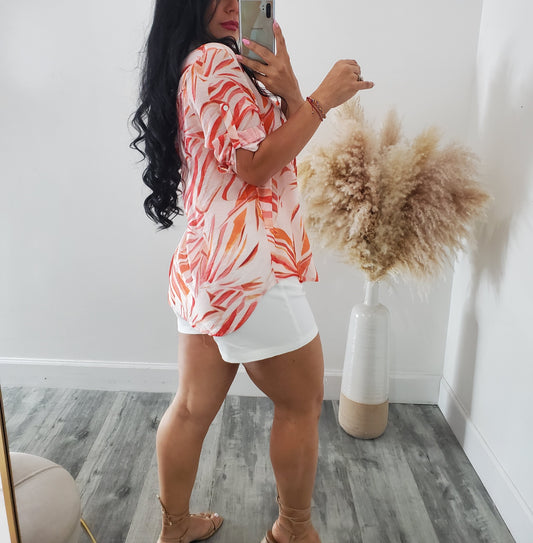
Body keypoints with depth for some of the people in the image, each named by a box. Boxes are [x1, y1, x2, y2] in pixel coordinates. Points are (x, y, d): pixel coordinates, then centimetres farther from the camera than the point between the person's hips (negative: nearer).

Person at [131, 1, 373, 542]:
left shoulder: (190, 68, 22)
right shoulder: (215, 60, -8)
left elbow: (281, 145, 15)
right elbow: (256, 165, -13)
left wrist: (286, 88, -2)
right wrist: (323, 98, -8)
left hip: (203, 268, 10)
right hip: (249, 271, -10)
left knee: (193, 408, 17)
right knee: (302, 404, 9)